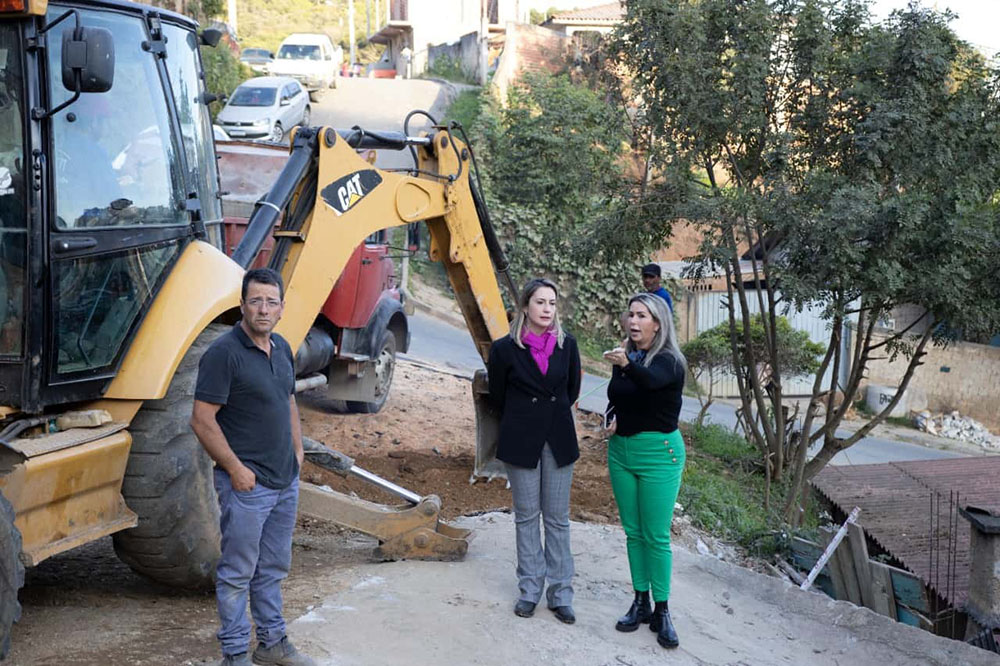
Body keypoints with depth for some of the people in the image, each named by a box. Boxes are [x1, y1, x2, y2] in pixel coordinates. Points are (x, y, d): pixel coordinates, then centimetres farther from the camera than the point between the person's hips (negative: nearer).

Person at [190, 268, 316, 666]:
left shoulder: (282, 349, 9)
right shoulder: (223, 353, -16)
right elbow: (202, 420, -19)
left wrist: (297, 450, 13)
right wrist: (236, 469, -18)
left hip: (285, 481, 8)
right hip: (246, 483, -8)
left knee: (273, 569, 18)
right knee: (237, 573, 3)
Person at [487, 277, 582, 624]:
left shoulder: (567, 345, 0)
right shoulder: (504, 348, -7)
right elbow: (497, 396, 6)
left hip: (559, 440, 2)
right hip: (521, 441, -1)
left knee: (557, 517, 5)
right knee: (526, 516, 7)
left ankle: (561, 593, 11)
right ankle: (530, 589, 16)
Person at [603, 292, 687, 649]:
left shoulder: (669, 361, -14)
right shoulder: (624, 358, 5)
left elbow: (650, 380, -37)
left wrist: (626, 364, -57)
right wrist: (612, 419, -3)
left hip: (658, 451, -6)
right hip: (621, 449, 6)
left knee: (656, 536, -3)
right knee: (633, 532, 11)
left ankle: (661, 611, 6)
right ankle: (640, 602, 21)